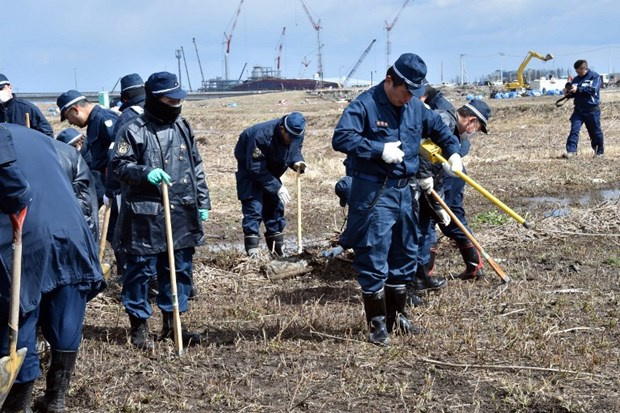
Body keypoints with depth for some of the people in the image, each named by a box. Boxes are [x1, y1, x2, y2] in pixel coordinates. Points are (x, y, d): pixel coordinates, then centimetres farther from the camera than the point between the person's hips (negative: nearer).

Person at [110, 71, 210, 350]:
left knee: (179, 269, 11)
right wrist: (145, 173, -24)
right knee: (141, 270, 1)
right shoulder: (135, 131, -7)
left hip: (182, 215, 6)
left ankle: (171, 322, 25)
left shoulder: (183, 128, 12)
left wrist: (202, 202, 15)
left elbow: (196, 167, 17)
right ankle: (139, 324, 15)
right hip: (145, 215, -6)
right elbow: (120, 166, -7)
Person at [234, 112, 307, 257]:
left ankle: (278, 249, 17)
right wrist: (277, 187, -33)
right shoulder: (262, 136, -39)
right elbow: (256, 169, -33)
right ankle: (252, 252, -17)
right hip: (250, 170, -6)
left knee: (275, 205, 7)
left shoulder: (296, 134, -19)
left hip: (271, 171, 7)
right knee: (254, 207, -16)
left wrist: (297, 162, -23)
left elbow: (295, 151, 1)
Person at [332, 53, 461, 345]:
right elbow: (341, 138, -23)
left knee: (404, 256, 16)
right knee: (373, 258, -5)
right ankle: (378, 323, 5)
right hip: (372, 192, -8)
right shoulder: (365, 105, -12)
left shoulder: (415, 108, 11)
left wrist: (452, 151, 12)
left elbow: (438, 127, 28)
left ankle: (397, 316, 30)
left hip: (403, 191, 8)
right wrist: (380, 149, -24)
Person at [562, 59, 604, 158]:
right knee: (574, 129, -11)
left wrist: (578, 89, -23)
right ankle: (571, 151, -17)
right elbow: (573, 93, 18)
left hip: (592, 109, -4)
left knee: (595, 132, 6)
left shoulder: (595, 76, -5)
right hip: (578, 109, 5)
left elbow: (593, 90, -18)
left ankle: (599, 152, 23)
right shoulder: (576, 79, 11)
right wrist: (568, 93, -6)